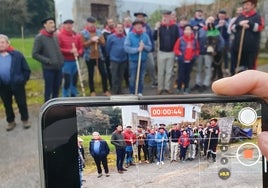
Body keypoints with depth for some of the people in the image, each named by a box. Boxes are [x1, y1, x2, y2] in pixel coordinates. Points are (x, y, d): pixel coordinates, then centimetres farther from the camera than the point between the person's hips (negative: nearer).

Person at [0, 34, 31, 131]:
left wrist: (23, 80, -4)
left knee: (22, 103, 9)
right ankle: (11, 121, 33)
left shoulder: (16, 55, -6)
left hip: (17, 84, -3)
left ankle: (25, 120, 28)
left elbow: (26, 70, -1)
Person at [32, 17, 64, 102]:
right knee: (49, 90, 1)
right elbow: (35, 54, -10)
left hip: (59, 68, 6)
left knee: (56, 89, 14)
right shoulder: (39, 37, -7)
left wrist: (62, 61, 5)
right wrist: (48, 61, -15)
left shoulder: (55, 36, 12)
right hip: (48, 69, -6)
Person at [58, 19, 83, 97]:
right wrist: (70, 51, -18)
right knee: (67, 80, -7)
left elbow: (81, 47, 12)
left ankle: (73, 96, 23)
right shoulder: (60, 35, -5)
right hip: (66, 62, -5)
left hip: (75, 61, 5)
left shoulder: (76, 36, 9)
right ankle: (66, 98, 4)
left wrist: (78, 53, -11)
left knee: (74, 80, 11)